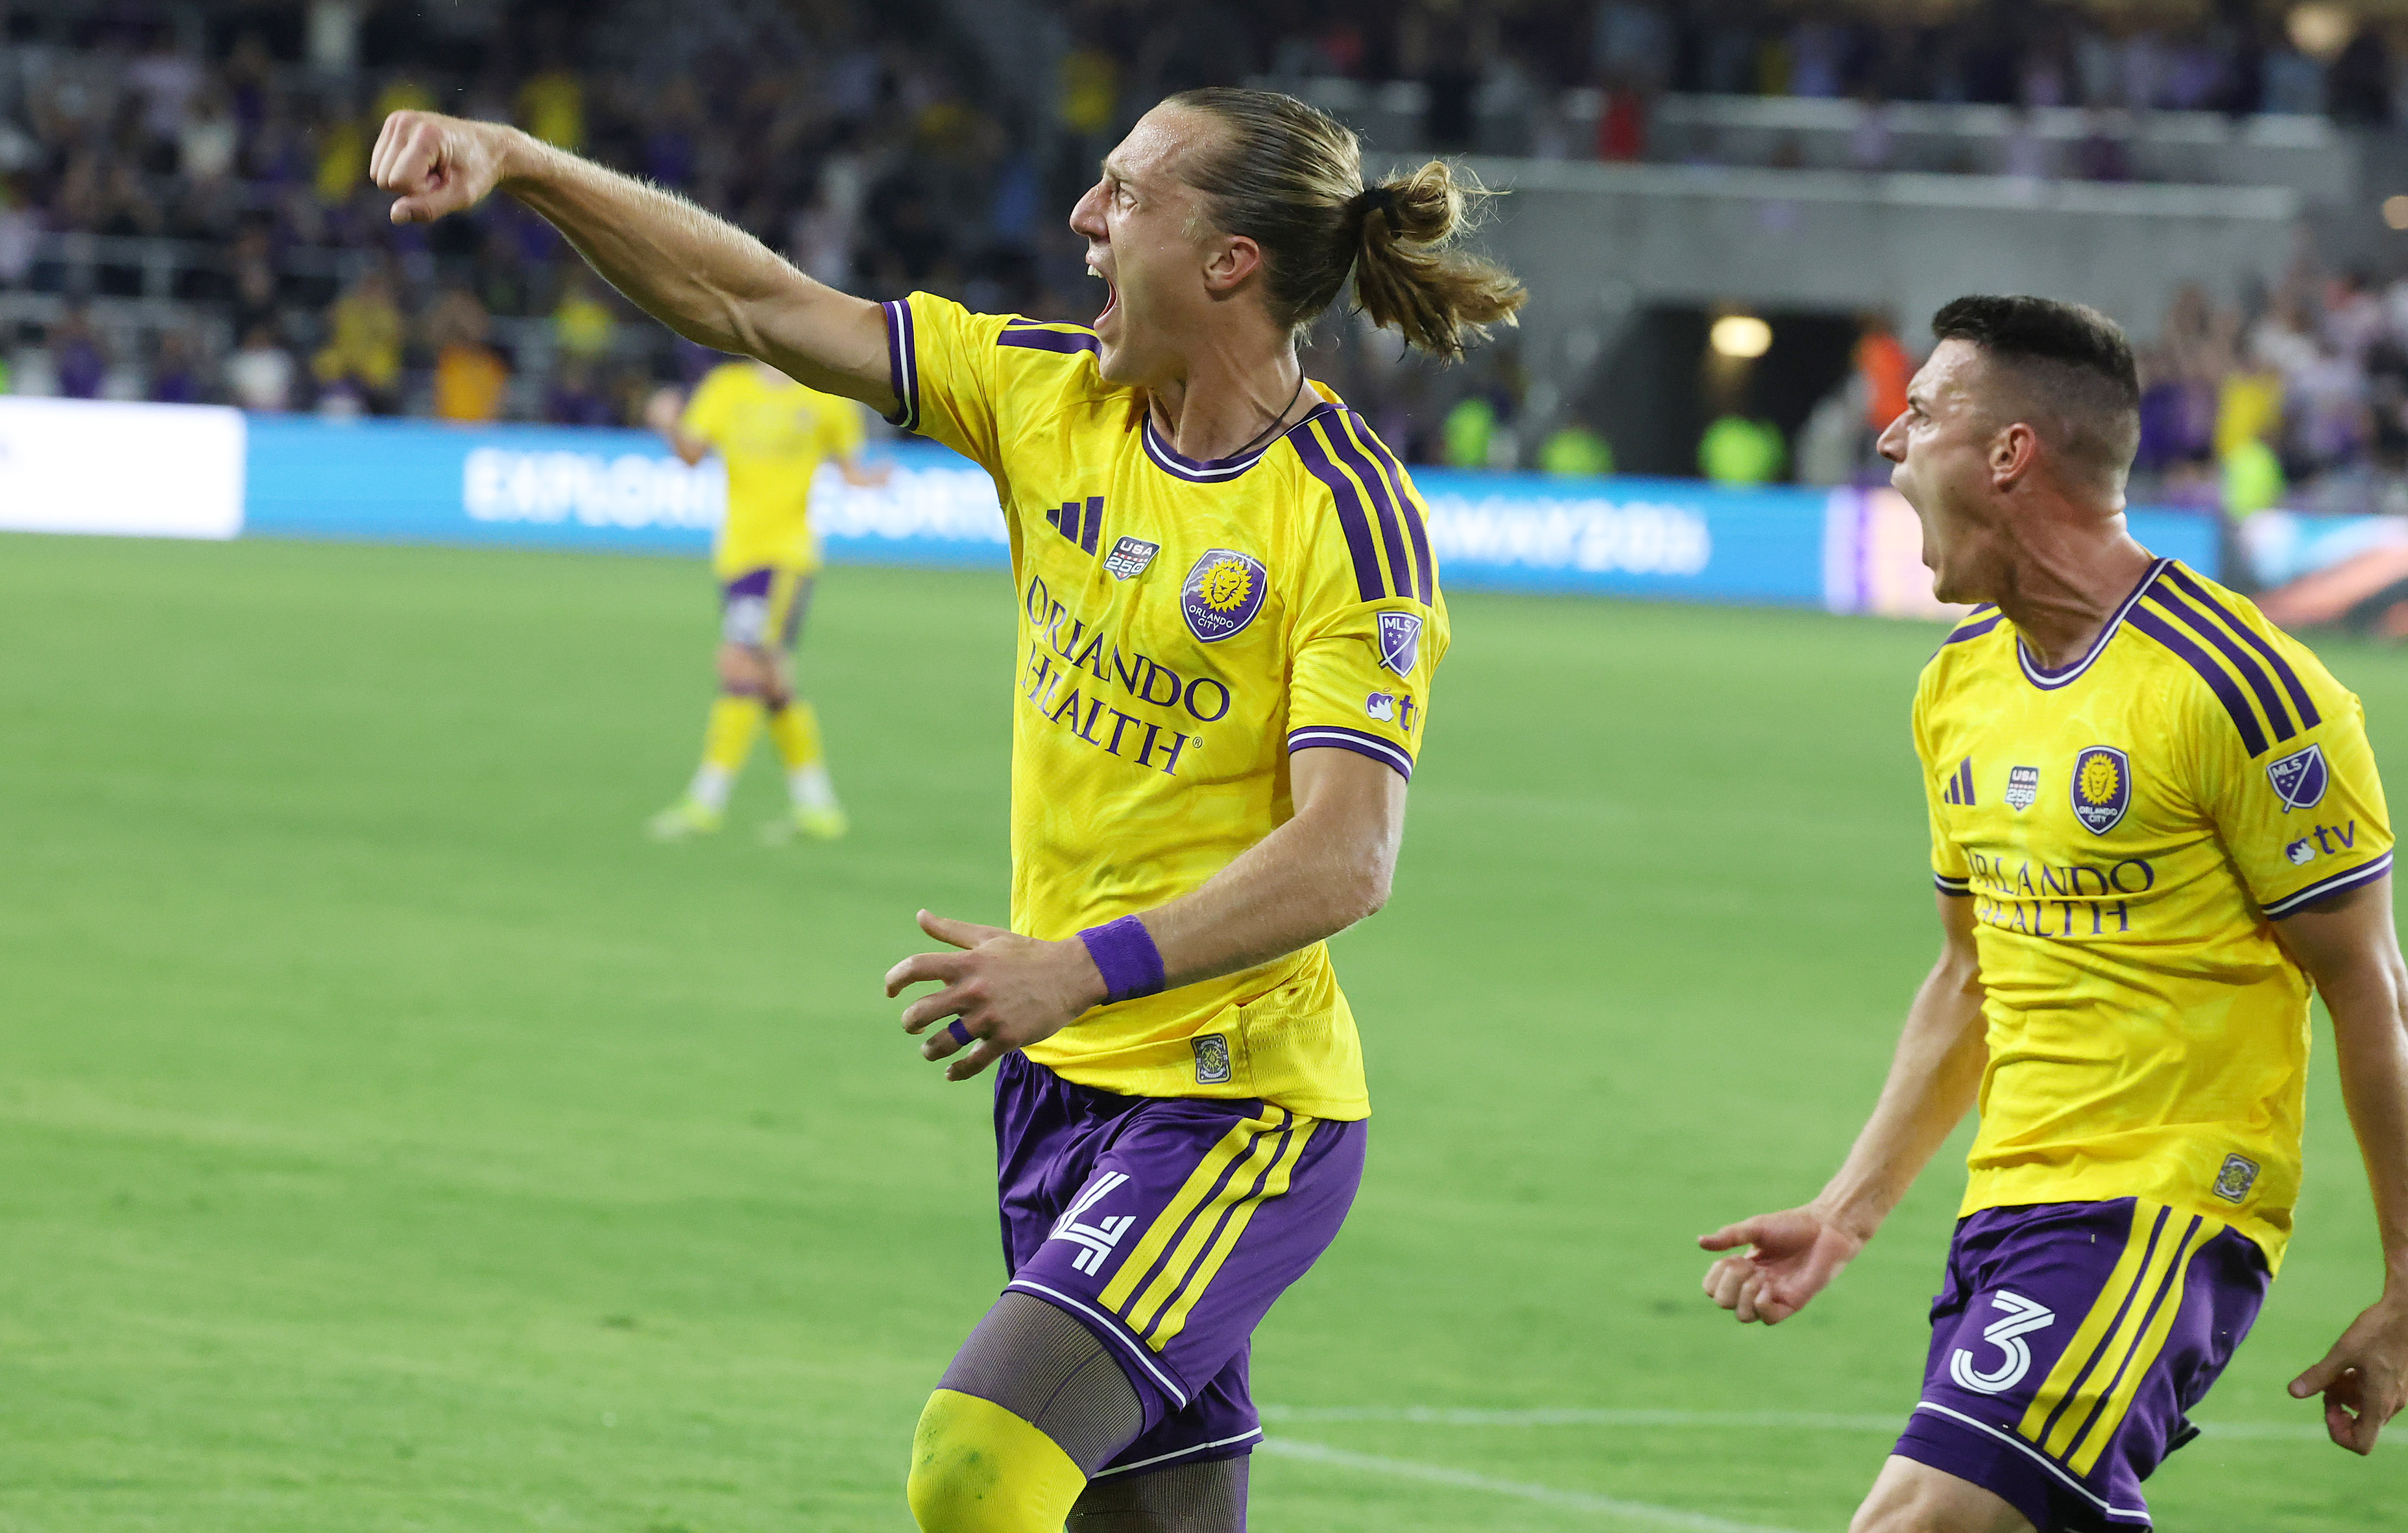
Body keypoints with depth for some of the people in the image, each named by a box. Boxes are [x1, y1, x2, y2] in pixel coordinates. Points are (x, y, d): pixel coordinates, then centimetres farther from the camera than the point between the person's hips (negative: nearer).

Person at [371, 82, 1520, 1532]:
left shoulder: (1350, 519, -16)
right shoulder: (1050, 397, 4)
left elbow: (1346, 858, -23)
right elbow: (753, 304, 5)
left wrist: (1088, 968, -32)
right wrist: (519, 163, -5)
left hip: (1238, 1105, -7)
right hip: (1061, 1083, 7)